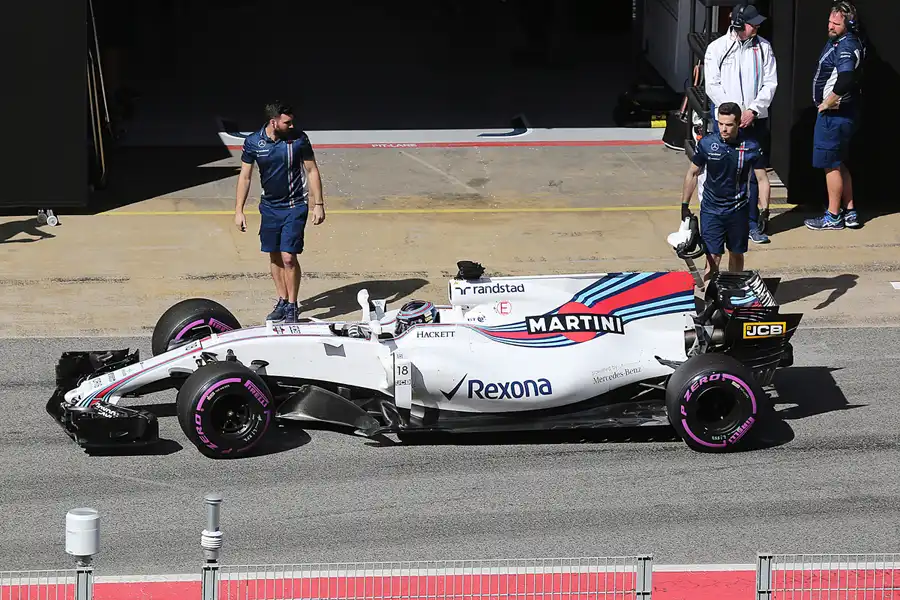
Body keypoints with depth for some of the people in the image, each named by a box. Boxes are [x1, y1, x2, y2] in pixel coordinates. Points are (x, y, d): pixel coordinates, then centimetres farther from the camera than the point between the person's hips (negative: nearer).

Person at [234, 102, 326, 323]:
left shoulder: (299, 138, -11)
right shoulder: (253, 142, -7)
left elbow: (312, 171, -2)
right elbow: (245, 176, 2)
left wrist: (318, 204, -4)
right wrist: (239, 210, 0)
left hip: (295, 207, -3)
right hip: (269, 206, 3)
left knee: (288, 257, -10)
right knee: (274, 256, 10)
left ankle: (292, 307, 3)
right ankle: (282, 301, 25)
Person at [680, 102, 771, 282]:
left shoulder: (751, 146, -8)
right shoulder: (706, 143, -8)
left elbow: (762, 179, 0)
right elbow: (693, 174, 5)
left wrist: (764, 210, -6)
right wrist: (685, 206, 6)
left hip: (739, 211, 1)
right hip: (711, 209, -1)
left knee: (736, 254, 14)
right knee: (713, 257, -8)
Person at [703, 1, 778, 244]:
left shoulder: (763, 47, 2)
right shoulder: (717, 48, -3)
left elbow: (770, 83, 1)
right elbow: (712, 86, -5)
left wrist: (753, 110, -11)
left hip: (755, 121, 2)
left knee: (754, 173, 4)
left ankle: (751, 223, 12)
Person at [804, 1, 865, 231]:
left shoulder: (846, 46, -21)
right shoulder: (837, 41, 10)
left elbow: (845, 81, -35)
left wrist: (827, 104, -21)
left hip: (834, 115, -10)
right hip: (838, 115, 10)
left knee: (831, 165, 0)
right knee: (839, 163, 18)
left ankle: (833, 216, 8)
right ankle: (849, 212, 25)